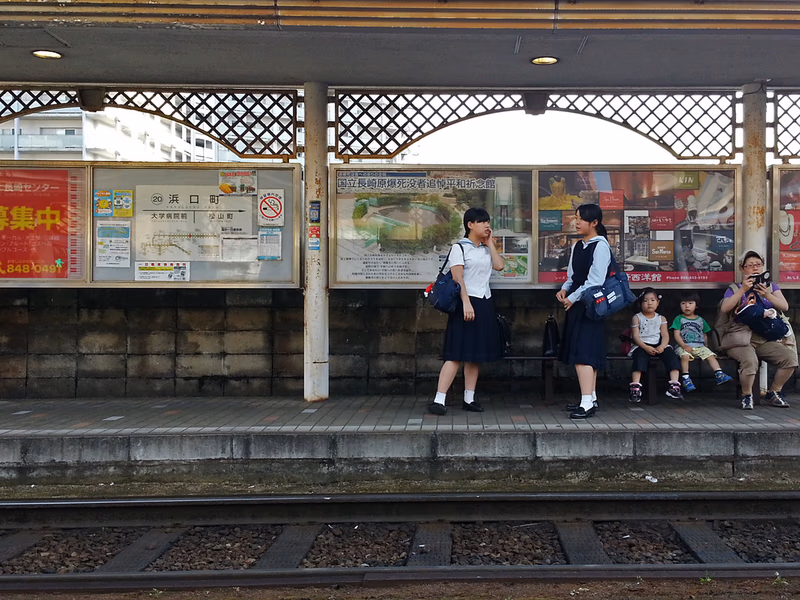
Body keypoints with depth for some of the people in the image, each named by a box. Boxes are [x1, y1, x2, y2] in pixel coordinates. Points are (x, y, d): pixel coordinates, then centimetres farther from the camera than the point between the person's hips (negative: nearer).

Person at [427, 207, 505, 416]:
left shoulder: (486, 249, 17)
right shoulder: (459, 248, -4)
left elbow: (499, 265, 0)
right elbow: (457, 278, -13)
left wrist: (490, 243, 5)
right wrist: (466, 303, -22)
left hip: (485, 304, 7)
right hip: (467, 303, -7)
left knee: (476, 355, 9)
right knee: (457, 354, -12)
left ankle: (469, 399, 15)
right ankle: (438, 400, -12)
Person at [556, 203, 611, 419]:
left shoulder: (600, 246, -12)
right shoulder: (577, 246, 13)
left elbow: (595, 281, -17)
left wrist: (573, 298, -14)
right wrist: (564, 289, 1)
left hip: (589, 306, -9)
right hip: (576, 305, 9)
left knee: (583, 352, -14)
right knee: (586, 353, 13)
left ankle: (587, 404, -15)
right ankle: (590, 398, 21)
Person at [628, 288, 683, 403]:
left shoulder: (661, 318, 18)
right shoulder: (637, 318, 9)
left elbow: (665, 335, 6)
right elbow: (635, 336, -2)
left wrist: (662, 346, -17)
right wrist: (646, 348, -19)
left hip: (659, 345, 3)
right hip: (642, 345, -3)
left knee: (670, 354, -26)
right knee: (640, 357, -34)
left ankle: (674, 385, -31)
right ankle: (635, 387, -43)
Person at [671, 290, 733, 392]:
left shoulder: (700, 320, 21)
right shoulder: (679, 319, 9)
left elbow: (705, 336, 25)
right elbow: (676, 335, -1)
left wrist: (706, 347, 10)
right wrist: (684, 346, -16)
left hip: (699, 346, 4)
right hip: (683, 346, -4)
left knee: (710, 355, -21)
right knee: (685, 356, -34)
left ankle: (719, 374, -28)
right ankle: (685, 378, -35)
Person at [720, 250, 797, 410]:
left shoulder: (771, 287, 18)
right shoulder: (735, 289, 9)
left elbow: (784, 307, 2)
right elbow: (724, 308, -10)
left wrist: (768, 295, -16)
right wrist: (743, 290, -15)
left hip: (766, 340, 4)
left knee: (790, 357, -22)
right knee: (750, 361, -35)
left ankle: (774, 392, 1)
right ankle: (746, 396, -9)